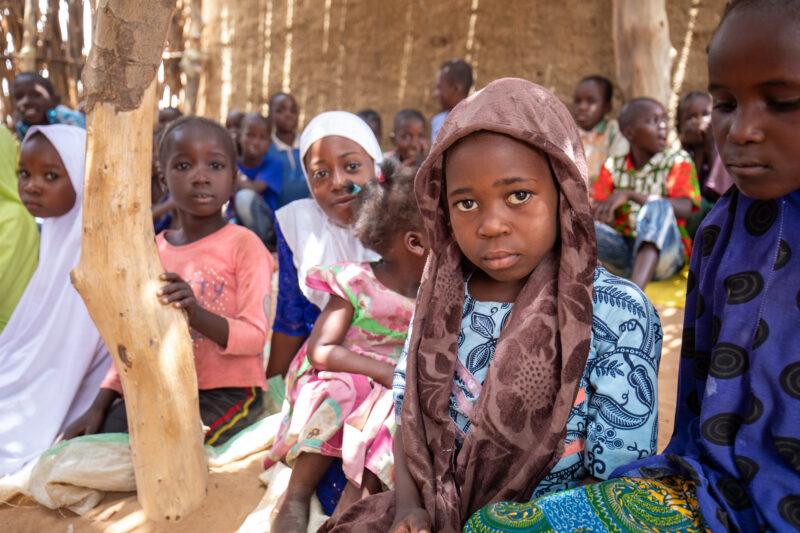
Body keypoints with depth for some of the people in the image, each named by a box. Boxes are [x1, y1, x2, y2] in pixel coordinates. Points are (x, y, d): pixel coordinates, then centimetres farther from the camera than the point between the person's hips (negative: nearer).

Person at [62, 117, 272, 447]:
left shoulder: (244, 244, -10)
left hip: (228, 392, -5)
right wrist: (99, 406, 2)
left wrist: (197, 315, -33)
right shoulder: (155, 250, 8)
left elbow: (255, 336, -15)